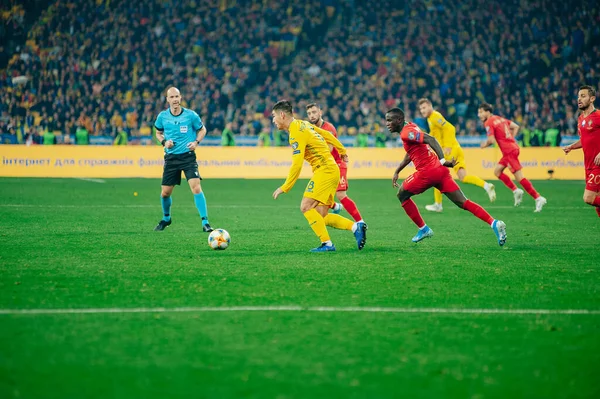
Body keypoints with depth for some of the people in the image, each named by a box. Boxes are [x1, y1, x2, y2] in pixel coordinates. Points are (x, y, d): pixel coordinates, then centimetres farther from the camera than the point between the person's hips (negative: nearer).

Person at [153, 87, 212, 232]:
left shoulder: (190, 115, -6)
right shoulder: (162, 116, 0)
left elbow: (202, 129, 9)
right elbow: (158, 133, 17)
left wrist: (196, 142, -8)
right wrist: (164, 142, -4)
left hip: (188, 156, -3)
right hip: (171, 158, 3)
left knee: (196, 188, -19)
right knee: (165, 193, 6)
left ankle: (205, 222, -13)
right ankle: (166, 218, 35)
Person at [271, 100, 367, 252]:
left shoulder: (296, 133, -15)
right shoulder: (303, 124, 13)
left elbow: (297, 164, -21)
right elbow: (327, 135, 24)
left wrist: (285, 188, -16)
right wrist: (342, 151, 36)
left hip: (324, 170, -10)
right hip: (331, 170, 10)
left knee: (306, 207, -17)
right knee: (320, 217, 3)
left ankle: (327, 244, -18)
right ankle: (356, 227, -1)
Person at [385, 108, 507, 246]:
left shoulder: (407, 133, -10)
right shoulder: (410, 127, 19)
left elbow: (430, 139, -24)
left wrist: (442, 161, -32)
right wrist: (397, 172, 36)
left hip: (427, 172, -9)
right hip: (439, 170, 9)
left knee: (402, 195, 12)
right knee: (462, 203, 3)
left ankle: (423, 229, 13)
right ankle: (494, 224, -10)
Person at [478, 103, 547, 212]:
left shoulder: (488, 123, -9)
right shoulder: (500, 118, 16)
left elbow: (491, 140, -16)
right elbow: (516, 127, 20)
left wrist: (485, 144, 4)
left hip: (509, 151, -10)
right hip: (513, 147, 10)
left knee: (520, 177, -9)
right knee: (497, 171, 17)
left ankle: (538, 198, -10)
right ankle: (515, 191, 14)